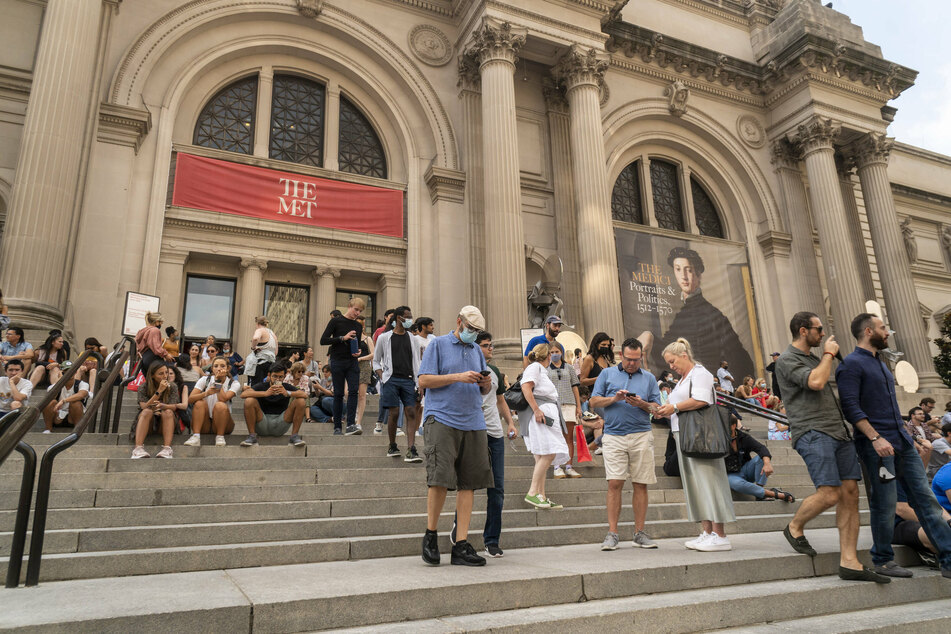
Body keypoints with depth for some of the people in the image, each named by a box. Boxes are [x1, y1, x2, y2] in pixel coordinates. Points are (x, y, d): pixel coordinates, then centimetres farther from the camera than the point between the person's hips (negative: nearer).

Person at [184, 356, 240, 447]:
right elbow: (190, 399, -14)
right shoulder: (205, 379, 0)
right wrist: (206, 393, -30)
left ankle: (220, 437, -20)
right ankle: (195, 436, -31)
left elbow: (223, 399, -23)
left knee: (220, 405, -29)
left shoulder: (234, 384, -4)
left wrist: (218, 381, -18)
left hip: (223, 423, -2)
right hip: (204, 423, 2)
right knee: (199, 403, -24)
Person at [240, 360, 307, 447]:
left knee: (301, 401, -16)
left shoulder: (287, 387, 4)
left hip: (280, 424, 1)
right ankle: (252, 436, -13)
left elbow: (304, 395, -13)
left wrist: (287, 393, -31)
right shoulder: (261, 386, 1)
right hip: (262, 425, 0)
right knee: (249, 401, -22)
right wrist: (265, 393, -31)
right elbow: (243, 394, -19)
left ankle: (294, 436, -11)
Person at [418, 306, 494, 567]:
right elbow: (423, 381, -4)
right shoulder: (438, 344, 6)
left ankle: (461, 547, 7)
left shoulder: (477, 351, 21)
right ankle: (430, 535, 11)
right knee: (439, 479, -11)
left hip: (473, 423, 5)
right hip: (442, 419, -5)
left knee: (468, 483, 2)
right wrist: (458, 377, -11)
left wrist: (486, 384, 0)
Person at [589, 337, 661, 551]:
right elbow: (593, 402, 7)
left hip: (641, 436, 2)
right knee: (614, 483, -7)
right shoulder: (607, 374, 12)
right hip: (614, 436, -1)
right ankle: (612, 533, 0)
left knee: (641, 485, 3)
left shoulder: (649, 378, 15)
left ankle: (639, 533, 13)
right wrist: (614, 399, -9)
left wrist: (642, 404, -9)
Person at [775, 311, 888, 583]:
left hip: (838, 430, 9)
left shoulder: (814, 359, 24)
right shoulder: (787, 360, -4)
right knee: (830, 494, -16)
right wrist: (828, 354, -6)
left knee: (850, 493, 0)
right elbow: (815, 382, -20)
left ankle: (849, 562, 2)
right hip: (812, 433, -9)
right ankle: (794, 528, 11)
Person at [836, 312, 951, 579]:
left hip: (902, 441, 9)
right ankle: (883, 560, 12)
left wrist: (903, 435, 19)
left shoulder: (880, 363, 20)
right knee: (885, 504, -2)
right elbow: (850, 407, -18)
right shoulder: (851, 364, -9)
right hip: (876, 445, -9)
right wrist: (875, 437, -23)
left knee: (926, 499, 7)